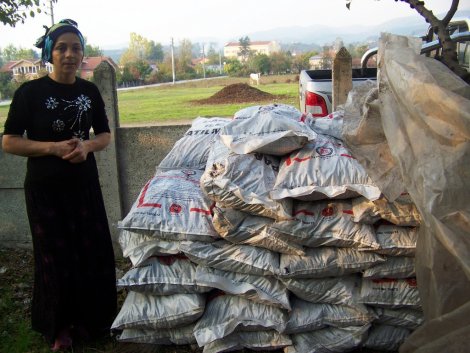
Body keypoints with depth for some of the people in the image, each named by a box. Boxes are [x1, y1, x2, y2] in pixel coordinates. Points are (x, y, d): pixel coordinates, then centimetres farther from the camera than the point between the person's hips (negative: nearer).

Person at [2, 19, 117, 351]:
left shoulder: (89, 91, 3)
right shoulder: (30, 92, -8)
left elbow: (104, 135, 10)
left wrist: (87, 145, -11)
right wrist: (54, 147, -19)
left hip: (85, 184, 3)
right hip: (45, 188, -3)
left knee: (94, 253, 7)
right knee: (56, 256, 6)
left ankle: (90, 318, 29)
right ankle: (60, 326, 26)